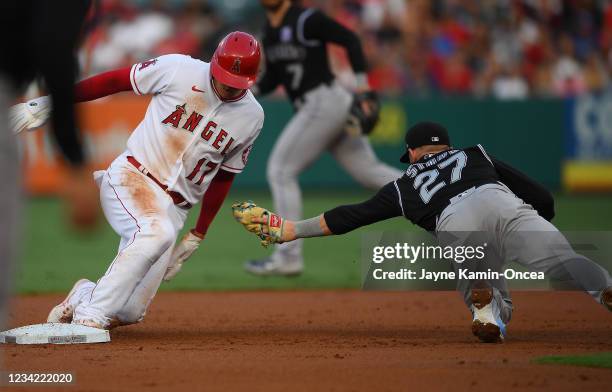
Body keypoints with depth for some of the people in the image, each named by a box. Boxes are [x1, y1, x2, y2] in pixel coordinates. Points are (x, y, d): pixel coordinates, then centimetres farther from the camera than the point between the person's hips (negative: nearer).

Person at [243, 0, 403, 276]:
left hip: (324, 100, -9)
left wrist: (362, 84, -16)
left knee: (280, 170, -7)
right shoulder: (270, 32, 17)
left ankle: (288, 257, -4)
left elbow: (350, 39, -11)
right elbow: (272, 78, 20)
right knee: (368, 171, 9)